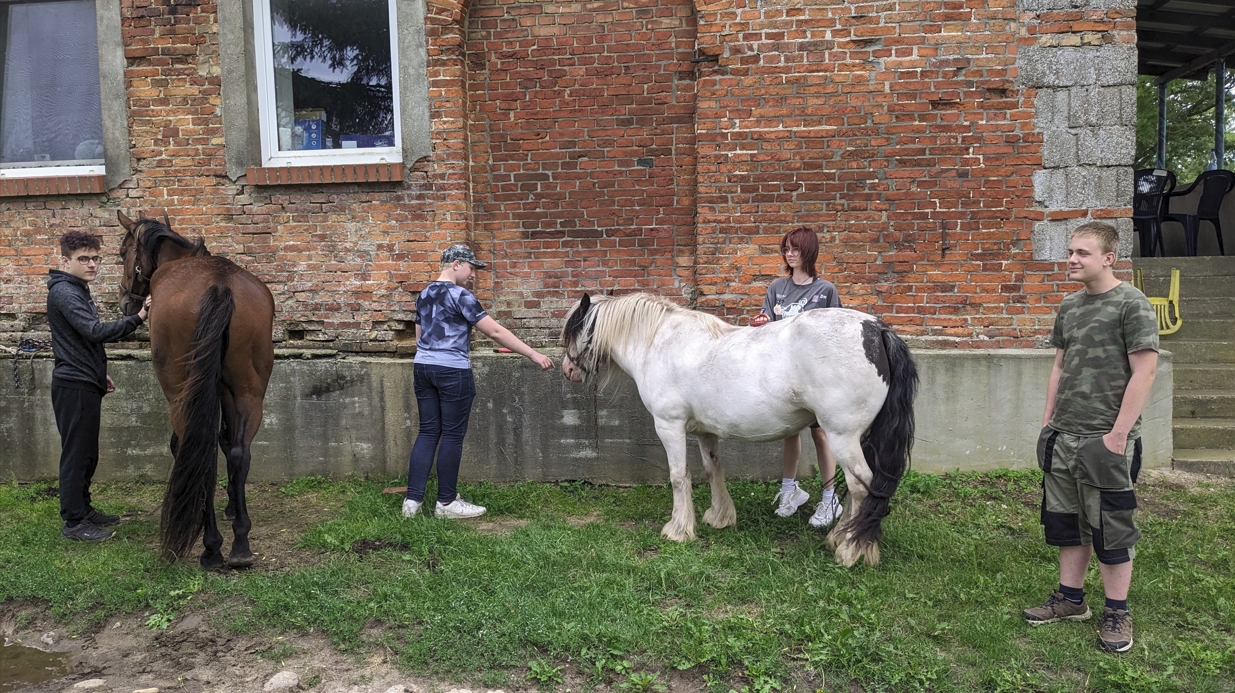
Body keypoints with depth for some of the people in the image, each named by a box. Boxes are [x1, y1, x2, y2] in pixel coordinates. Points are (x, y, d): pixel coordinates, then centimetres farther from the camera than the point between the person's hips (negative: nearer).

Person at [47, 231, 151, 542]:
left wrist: (100, 374, 23)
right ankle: (73, 523, 4)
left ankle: (83, 509, 29)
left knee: (88, 454, 17)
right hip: (74, 387, -10)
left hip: (86, 384, 10)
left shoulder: (79, 290, 15)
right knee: (76, 453, -4)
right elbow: (95, 331, -31)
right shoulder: (64, 293, -17)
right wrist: (138, 318, -38)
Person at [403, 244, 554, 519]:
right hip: (452, 371, -8)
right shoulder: (460, 295, -12)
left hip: (422, 367, 8)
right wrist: (534, 355, -14)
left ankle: (412, 500, 10)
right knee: (452, 435, 2)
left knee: (428, 432, 10)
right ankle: (446, 503, 9)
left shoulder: (424, 295, 12)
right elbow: (495, 332, -16)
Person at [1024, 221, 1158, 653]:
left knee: (1110, 527, 3)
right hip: (1062, 438, 7)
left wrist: (1118, 433, -17)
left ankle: (1117, 612, 18)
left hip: (1105, 440, -7)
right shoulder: (1069, 306, 11)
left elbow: (1144, 372, -14)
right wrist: (1048, 420, 12)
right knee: (1065, 520, 14)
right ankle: (1070, 598, 28)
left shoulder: (1131, 304, -10)